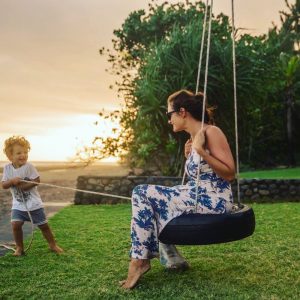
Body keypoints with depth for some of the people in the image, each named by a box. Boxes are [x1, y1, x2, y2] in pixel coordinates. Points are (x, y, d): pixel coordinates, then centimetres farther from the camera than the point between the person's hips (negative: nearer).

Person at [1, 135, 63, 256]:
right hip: (18, 204, 2)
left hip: (34, 203, -2)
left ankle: (52, 244, 25)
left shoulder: (29, 166, -12)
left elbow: (36, 180, -15)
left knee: (43, 225, 6)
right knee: (15, 224, -14)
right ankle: (19, 247, 8)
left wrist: (23, 185, -25)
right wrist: (12, 181, -23)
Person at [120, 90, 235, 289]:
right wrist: (189, 157, 7)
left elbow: (230, 174, -17)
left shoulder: (211, 132, -11)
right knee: (149, 198, 13)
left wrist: (201, 151, -22)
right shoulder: (194, 138, 15)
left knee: (143, 193, -13)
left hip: (213, 200, -10)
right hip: (198, 197, 10)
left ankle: (141, 259, -5)